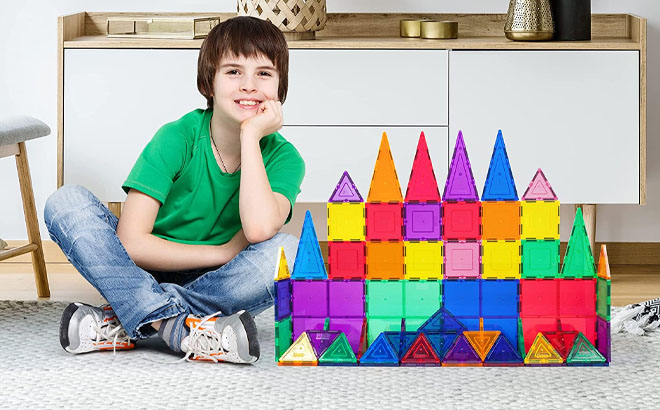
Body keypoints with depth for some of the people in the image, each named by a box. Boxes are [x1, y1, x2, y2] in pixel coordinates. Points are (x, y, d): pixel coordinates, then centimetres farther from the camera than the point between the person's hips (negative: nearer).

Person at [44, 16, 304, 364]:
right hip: (147, 277, 0)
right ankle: (181, 328, -36)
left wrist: (251, 134, -25)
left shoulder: (283, 158, -9)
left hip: (220, 284, 0)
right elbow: (130, 243, -19)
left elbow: (259, 228, -33)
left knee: (286, 252, -31)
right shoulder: (178, 138, -12)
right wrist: (225, 253, -19)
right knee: (65, 202, -22)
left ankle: (128, 324, -26)